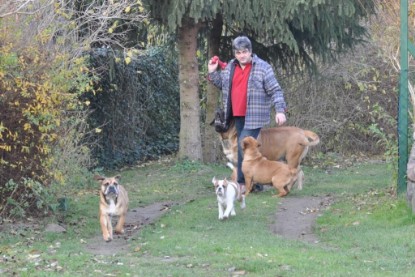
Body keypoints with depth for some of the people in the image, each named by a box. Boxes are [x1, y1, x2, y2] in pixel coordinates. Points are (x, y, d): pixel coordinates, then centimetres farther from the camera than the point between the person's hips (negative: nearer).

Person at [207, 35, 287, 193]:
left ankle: (243, 182, -9)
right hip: (238, 116, 7)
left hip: (254, 116, -7)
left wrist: (280, 110, -19)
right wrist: (212, 73, 10)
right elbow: (223, 84, 25)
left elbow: (275, 91, -9)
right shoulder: (230, 67, 9)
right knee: (243, 147, 10)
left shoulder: (263, 67, -8)